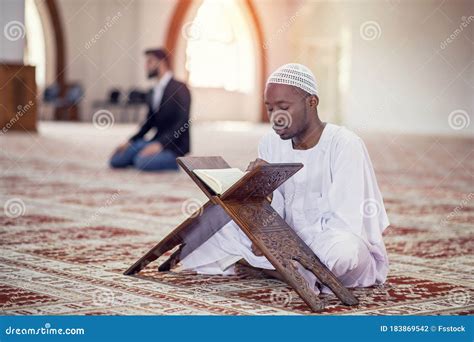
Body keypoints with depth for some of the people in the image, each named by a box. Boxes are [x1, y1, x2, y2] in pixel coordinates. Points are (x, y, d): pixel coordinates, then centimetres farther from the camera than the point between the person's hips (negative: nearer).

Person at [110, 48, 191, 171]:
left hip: (174, 148, -7)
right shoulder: (155, 91, 14)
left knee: (143, 162, -33)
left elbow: (183, 122, -21)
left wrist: (159, 144, -29)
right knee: (116, 160, -7)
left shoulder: (179, 88, -11)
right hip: (157, 144, 8)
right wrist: (130, 141, 5)